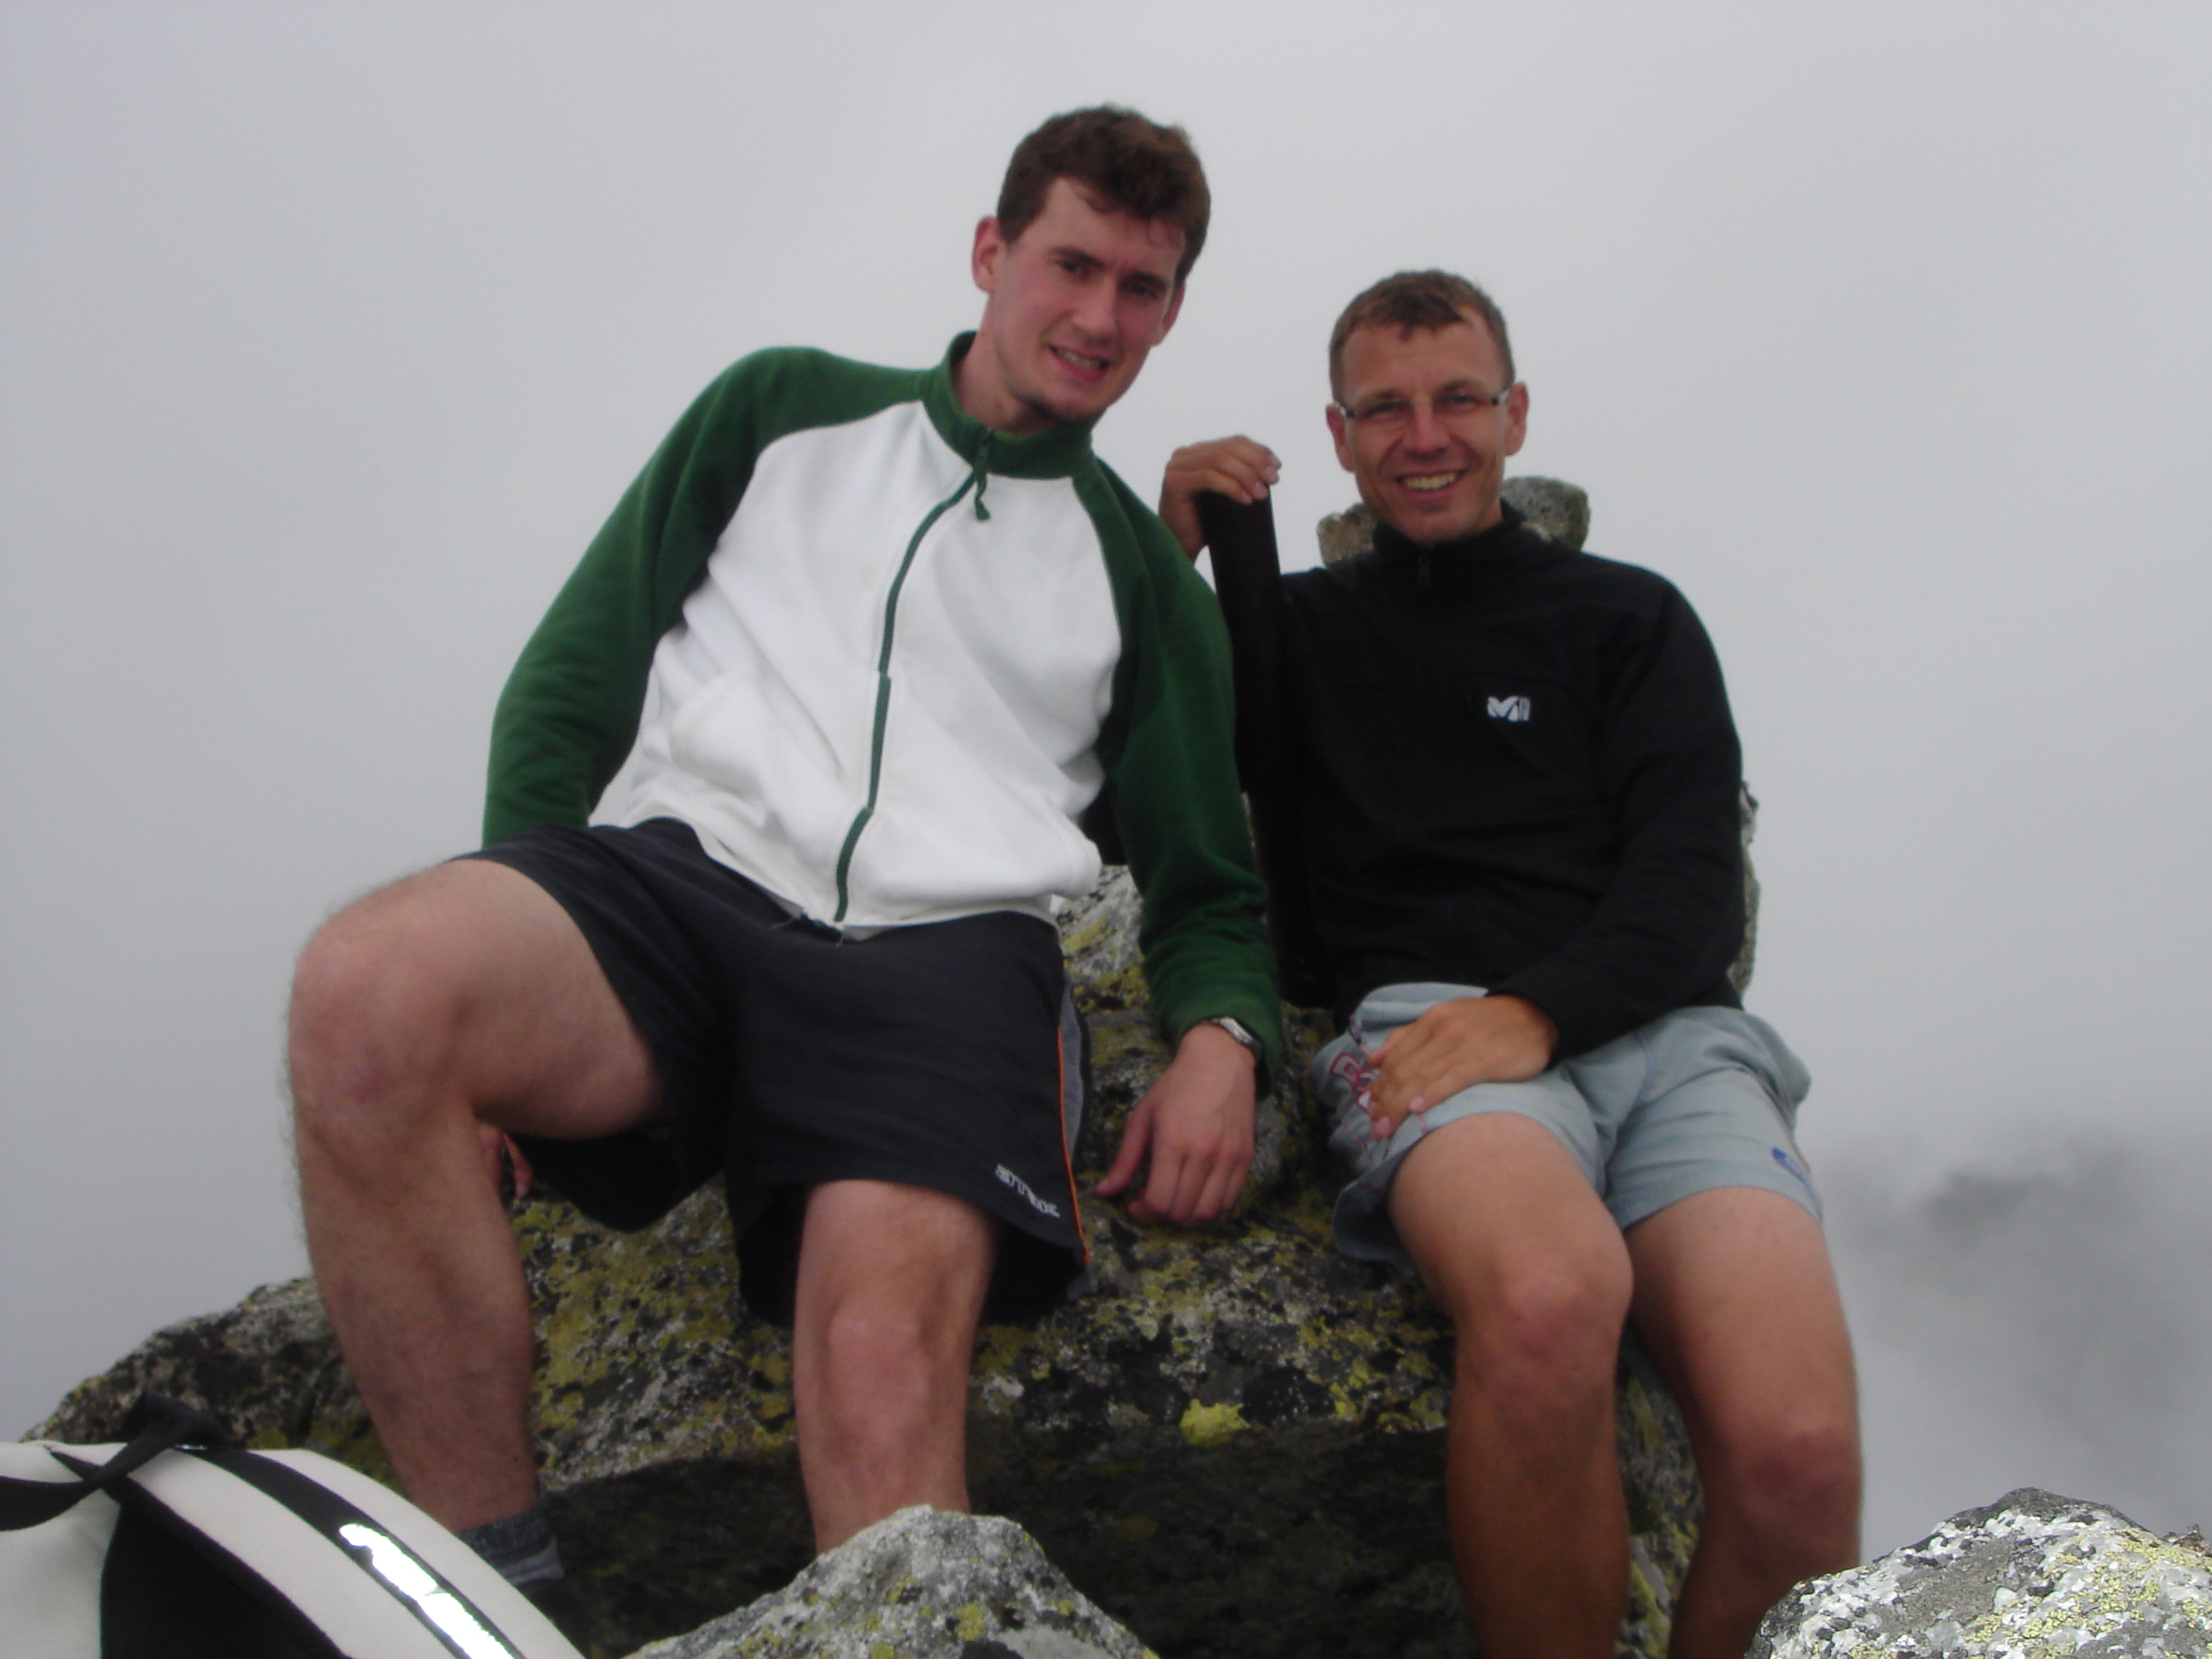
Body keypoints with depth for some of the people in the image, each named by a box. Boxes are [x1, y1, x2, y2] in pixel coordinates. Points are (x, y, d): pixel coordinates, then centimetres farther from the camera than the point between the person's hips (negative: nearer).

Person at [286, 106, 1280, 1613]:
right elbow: (577, 680, 16)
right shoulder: (786, 409, 22)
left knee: (888, 1341, -34)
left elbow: (1207, 884, 24)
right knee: (368, 984, -34)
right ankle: (498, 1596, -25)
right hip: (675, 873, 0)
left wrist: (1222, 1037, -1)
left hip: (941, 946, 0)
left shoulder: (1141, 572, 25)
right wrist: (498, 995, 0)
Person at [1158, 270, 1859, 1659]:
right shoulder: (1302, 628, 25)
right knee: (1549, 1295, -39)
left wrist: (1540, 1008, -12)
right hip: (1426, 1015, -1)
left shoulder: (1631, 619, 22)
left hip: (1660, 1030, 1)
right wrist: (1171, 552, 8)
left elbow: (1693, 885, 9)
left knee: (1797, 1452, -30)